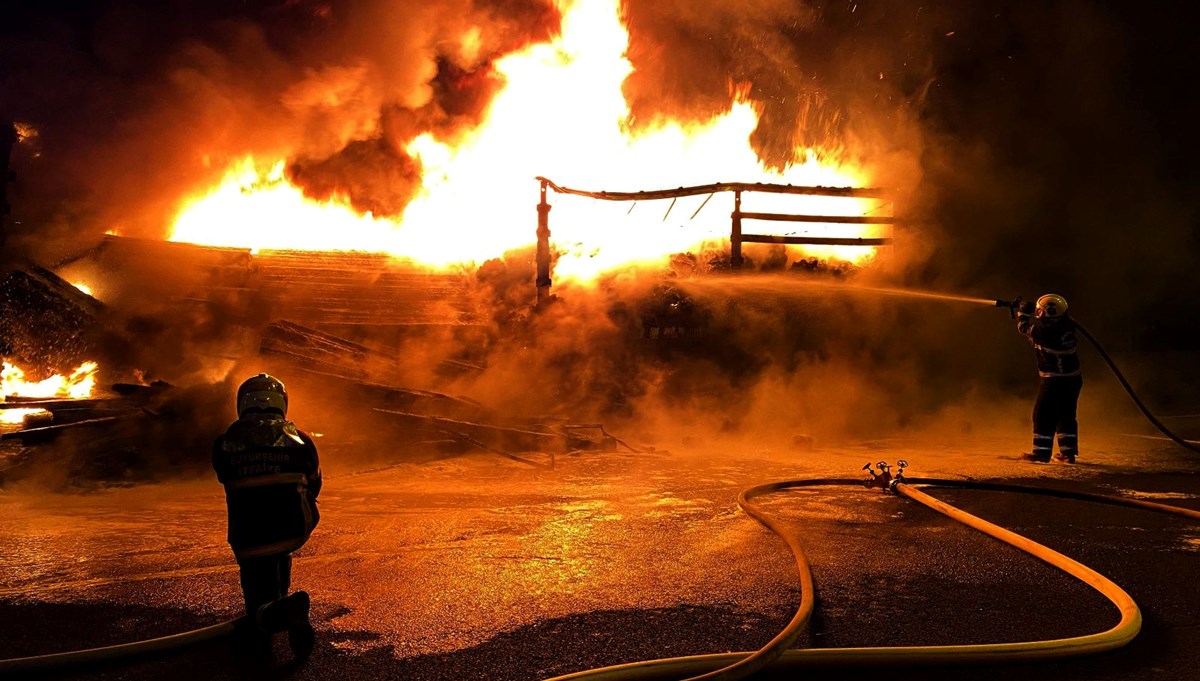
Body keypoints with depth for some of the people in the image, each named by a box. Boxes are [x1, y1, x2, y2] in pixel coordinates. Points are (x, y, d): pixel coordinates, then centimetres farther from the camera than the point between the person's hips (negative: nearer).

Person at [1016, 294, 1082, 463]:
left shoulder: (1045, 331, -22)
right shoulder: (1066, 326, 0)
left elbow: (1024, 328, -4)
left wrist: (1023, 312, 13)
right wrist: (1030, 312, 19)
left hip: (1054, 381, -8)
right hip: (1073, 378, 8)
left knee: (1043, 415, 1)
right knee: (1066, 415, 16)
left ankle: (1041, 452, 3)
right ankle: (1068, 452, 21)